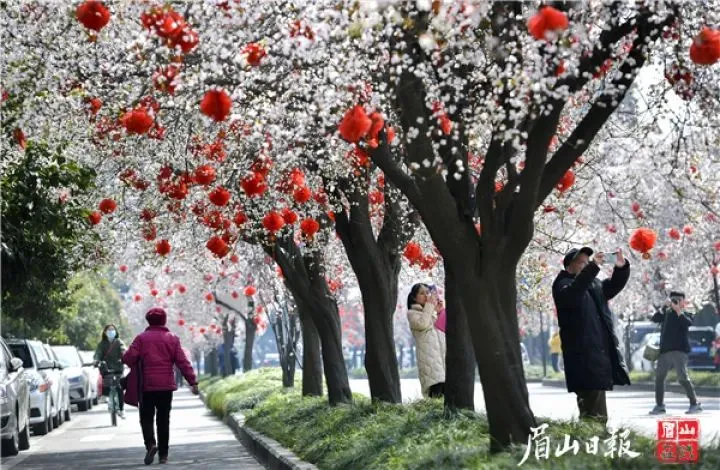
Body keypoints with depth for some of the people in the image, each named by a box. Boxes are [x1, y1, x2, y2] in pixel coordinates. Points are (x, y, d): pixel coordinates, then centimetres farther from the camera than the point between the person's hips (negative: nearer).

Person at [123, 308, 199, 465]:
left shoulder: (141, 338, -1)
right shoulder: (172, 339, 4)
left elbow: (129, 358, -9)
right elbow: (182, 362, -2)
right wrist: (192, 381, -3)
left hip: (147, 385, -2)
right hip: (166, 385, 2)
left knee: (146, 417, 6)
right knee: (163, 419, 8)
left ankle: (151, 444, -20)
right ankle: (163, 454, 7)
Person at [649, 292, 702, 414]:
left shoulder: (685, 314, 3)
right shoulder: (667, 313, 16)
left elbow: (688, 323, -18)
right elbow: (655, 319, 3)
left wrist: (678, 310, -21)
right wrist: (663, 308, -7)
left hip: (679, 350, -6)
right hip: (665, 350, 6)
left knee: (682, 378, -13)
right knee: (659, 377, 6)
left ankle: (695, 404, -7)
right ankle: (659, 405, 15)